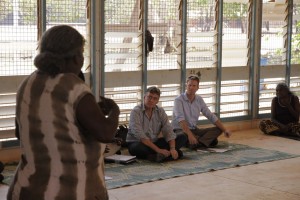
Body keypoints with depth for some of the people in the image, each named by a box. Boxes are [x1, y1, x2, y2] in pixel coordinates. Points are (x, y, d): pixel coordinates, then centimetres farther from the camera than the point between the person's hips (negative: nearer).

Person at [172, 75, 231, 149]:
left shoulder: (199, 99, 6)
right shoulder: (179, 100, -14)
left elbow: (211, 116, 7)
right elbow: (180, 119, -28)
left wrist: (224, 129, -5)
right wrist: (190, 134, -42)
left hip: (194, 129, 7)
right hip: (180, 130, -7)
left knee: (218, 129, -10)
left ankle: (198, 143, -28)